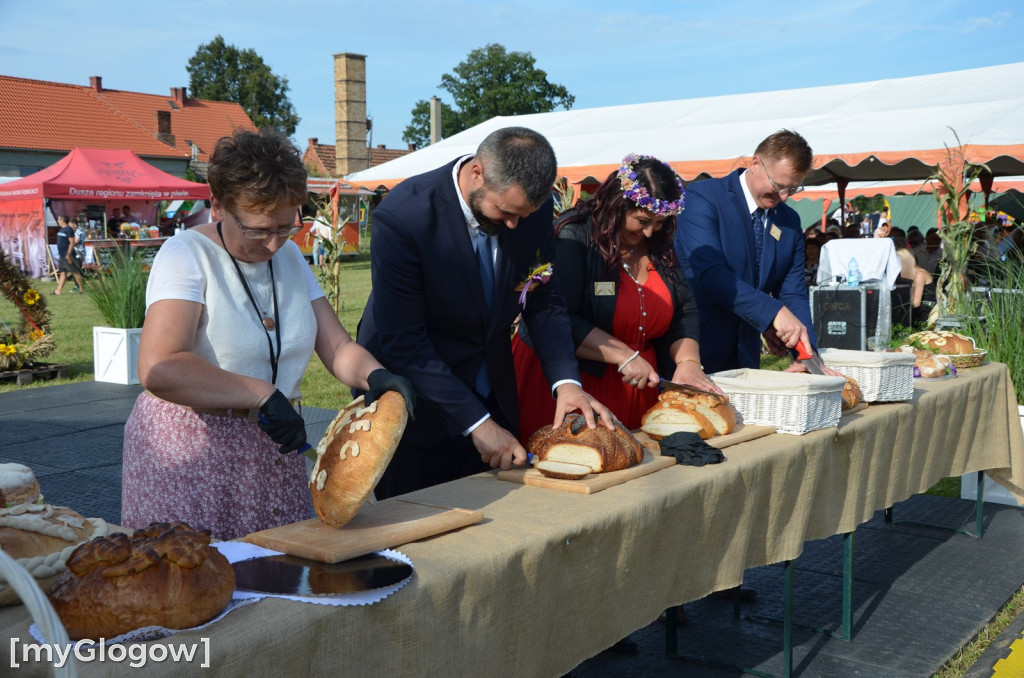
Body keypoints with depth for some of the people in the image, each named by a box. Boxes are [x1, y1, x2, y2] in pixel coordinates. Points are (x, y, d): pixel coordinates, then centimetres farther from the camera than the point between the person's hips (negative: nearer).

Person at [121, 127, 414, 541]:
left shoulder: (289, 256, 11)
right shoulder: (187, 255, -10)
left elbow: (337, 347, 7)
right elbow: (159, 370, -25)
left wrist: (374, 376, -14)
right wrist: (263, 395, -27)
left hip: (273, 454, 6)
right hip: (190, 459, -6)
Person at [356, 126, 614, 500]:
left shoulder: (535, 207, -10)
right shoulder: (402, 217, -26)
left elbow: (544, 303, 2)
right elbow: (403, 343, -23)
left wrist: (565, 381, -14)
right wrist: (476, 423, -23)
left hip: (492, 397, 5)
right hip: (417, 405, -5)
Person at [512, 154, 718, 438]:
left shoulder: (659, 246, 9)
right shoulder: (573, 236, -12)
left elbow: (685, 311, 11)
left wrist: (688, 362, -7)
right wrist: (623, 356, -21)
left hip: (638, 391, 6)